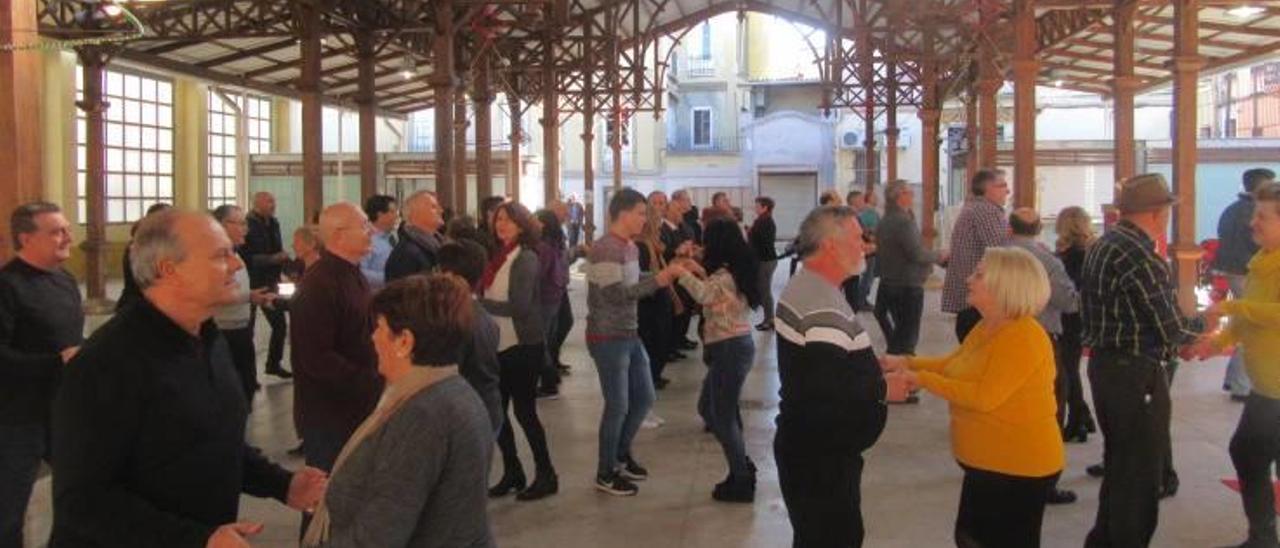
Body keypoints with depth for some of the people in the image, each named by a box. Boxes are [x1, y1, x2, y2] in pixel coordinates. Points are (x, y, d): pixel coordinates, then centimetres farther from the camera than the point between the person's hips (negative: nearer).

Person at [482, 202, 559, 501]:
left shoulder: (526, 258, -13)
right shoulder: (497, 257, 9)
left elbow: (520, 306, -22)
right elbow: (490, 298, 12)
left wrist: (479, 303, -21)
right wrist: (478, 302, -8)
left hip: (523, 345, -7)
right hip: (499, 344, 7)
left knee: (524, 411, -1)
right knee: (496, 410, 11)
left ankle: (546, 475, 12)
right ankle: (512, 472, 25)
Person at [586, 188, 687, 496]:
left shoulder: (630, 247, 9)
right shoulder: (604, 250, -20)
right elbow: (615, 294, -25)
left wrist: (667, 273, 1)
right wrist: (658, 281, -22)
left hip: (630, 335, 9)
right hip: (608, 339, -9)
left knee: (644, 398, 16)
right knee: (618, 406, 0)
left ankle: (621, 455, 35)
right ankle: (605, 473, 17)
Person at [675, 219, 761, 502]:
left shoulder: (725, 275, -17)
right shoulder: (736, 271, 11)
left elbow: (703, 294, -38)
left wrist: (682, 272, -27)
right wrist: (701, 272, 18)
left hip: (730, 349, -10)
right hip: (734, 346, 10)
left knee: (723, 417, 0)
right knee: (708, 408, 18)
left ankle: (742, 483, 8)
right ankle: (742, 467, 24)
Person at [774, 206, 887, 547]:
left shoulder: (804, 287, 10)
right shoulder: (823, 307, -25)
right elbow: (830, 394, -31)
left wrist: (872, 363, 8)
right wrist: (884, 389, -17)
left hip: (808, 446, 10)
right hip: (821, 456, -10)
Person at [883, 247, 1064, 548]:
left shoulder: (1024, 337, -24)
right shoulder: (987, 327, 6)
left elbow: (985, 396, -29)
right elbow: (955, 363, 16)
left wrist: (923, 379, -24)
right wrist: (906, 362, 3)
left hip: (1019, 468, -9)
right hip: (986, 462, 9)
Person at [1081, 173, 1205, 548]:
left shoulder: (1102, 246, 9)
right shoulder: (1140, 255, -22)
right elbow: (1171, 328, -20)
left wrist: (1178, 340, 12)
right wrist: (1195, 336, 1)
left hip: (1103, 362, 10)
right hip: (1135, 373, -10)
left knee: (1118, 460, 22)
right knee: (1142, 469, 3)